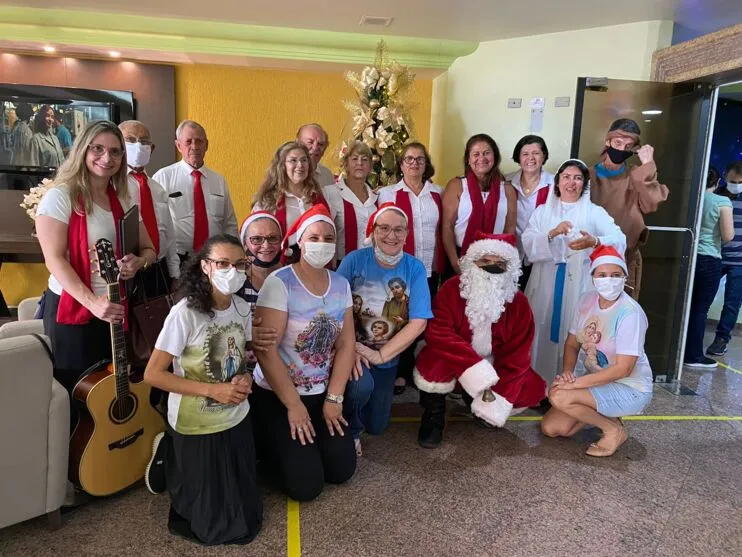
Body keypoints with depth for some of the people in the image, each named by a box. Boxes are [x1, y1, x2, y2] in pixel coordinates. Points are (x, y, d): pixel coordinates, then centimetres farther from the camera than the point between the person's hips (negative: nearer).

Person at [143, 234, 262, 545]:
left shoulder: (243, 308, -3)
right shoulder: (185, 313, -22)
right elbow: (153, 374, -19)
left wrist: (245, 379, -10)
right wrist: (212, 390, -25)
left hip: (236, 421, 6)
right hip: (195, 427, -5)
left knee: (247, 517, 18)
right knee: (217, 527, 8)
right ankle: (169, 459, 27)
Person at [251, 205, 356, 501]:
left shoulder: (341, 284, 1)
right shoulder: (279, 282, -17)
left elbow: (346, 345, 1)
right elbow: (265, 350, -20)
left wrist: (334, 399, -6)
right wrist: (293, 405, -16)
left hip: (323, 394, 5)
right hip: (276, 395, -5)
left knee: (342, 470, 1)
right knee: (306, 485, -7)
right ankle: (268, 444, 21)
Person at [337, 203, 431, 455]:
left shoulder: (415, 269, -10)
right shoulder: (355, 260, -14)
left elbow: (418, 322, -14)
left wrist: (380, 355, -21)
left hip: (388, 358, 3)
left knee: (376, 426, 9)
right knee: (362, 385, -33)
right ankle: (349, 431, 1)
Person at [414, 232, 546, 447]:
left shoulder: (519, 303, -10)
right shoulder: (451, 289, -18)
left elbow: (517, 355, -13)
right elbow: (437, 333, -30)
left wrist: (498, 399, -24)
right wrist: (475, 368, -41)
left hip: (494, 366, 4)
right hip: (453, 363, -3)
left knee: (531, 390, -17)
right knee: (433, 368, -35)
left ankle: (481, 406, 14)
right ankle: (434, 414, 0)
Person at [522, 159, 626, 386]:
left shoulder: (595, 213, 5)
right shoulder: (543, 211, 11)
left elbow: (620, 239, -11)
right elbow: (528, 244, -4)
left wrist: (594, 242, -31)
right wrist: (553, 233, -21)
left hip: (579, 287, -1)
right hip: (546, 285, 2)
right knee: (543, 338, 5)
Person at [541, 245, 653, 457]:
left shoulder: (630, 313, -25)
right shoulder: (586, 301, -4)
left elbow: (622, 369, -26)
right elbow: (572, 344, 5)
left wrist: (575, 383, -26)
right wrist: (567, 372, -15)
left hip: (628, 388, -7)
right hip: (595, 382, 7)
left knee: (559, 396, -27)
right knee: (550, 428, -2)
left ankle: (614, 430, -4)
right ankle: (603, 413, 19)